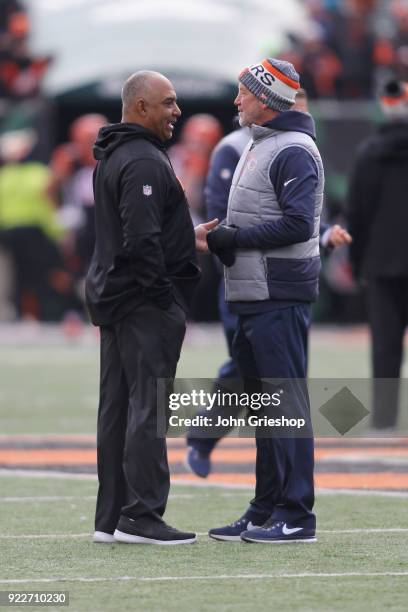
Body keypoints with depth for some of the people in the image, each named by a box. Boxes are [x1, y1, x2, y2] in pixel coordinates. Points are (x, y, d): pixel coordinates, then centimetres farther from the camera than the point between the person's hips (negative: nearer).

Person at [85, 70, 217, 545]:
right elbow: (140, 239, -25)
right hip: (145, 303, -10)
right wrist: (164, 294, -17)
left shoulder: (112, 157, 17)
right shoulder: (144, 161, -17)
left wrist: (185, 239, 19)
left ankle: (110, 518, 14)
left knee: (117, 409, 11)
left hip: (112, 299, 10)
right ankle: (141, 517, -9)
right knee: (148, 406, -8)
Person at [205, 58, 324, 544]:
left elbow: (298, 223, -22)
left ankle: (296, 515, -9)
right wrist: (223, 239, 8)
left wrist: (235, 238, -17)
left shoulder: (294, 151, -13)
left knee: (286, 401, -9)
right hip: (254, 300, 10)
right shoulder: (256, 146, 19)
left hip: (280, 298, -10)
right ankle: (266, 509, 20)